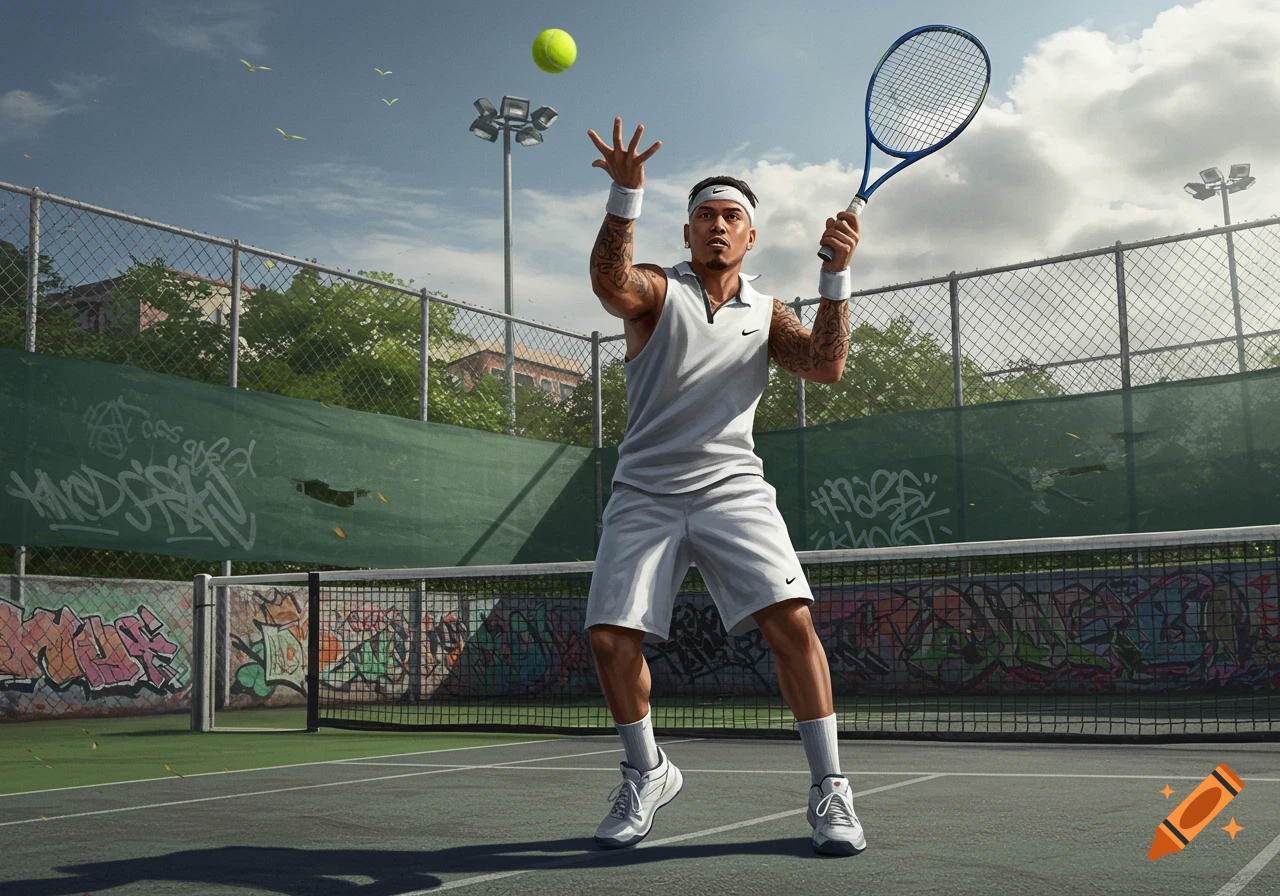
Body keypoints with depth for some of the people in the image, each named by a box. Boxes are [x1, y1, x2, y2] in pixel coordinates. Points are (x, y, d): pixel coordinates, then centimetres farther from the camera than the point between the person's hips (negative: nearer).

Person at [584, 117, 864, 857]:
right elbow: (609, 281, -18)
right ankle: (648, 773, 18)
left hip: (732, 489, 1)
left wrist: (836, 275, -10)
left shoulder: (766, 315, 14)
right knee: (612, 638, -8)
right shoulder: (656, 291, 6)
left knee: (791, 620, -18)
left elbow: (826, 366, -2)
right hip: (645, 495, 0)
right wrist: (627, 193, -33)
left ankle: (830, 788, -5)